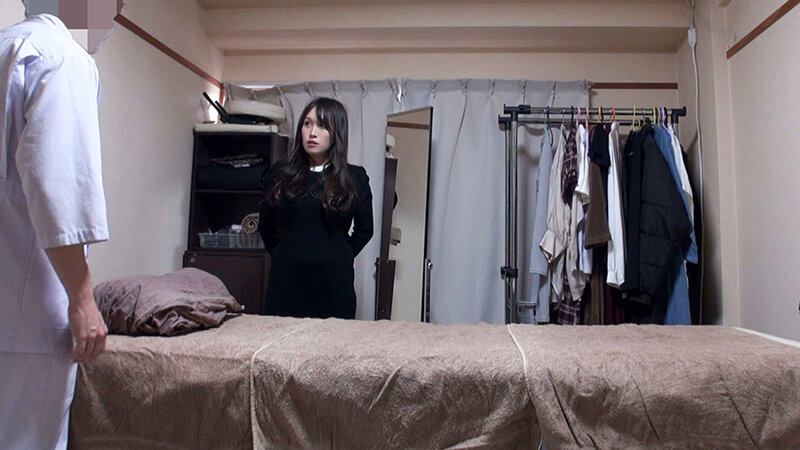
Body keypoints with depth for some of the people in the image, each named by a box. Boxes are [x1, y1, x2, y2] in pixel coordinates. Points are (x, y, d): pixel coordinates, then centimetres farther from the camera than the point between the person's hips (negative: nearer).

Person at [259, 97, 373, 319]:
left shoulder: (355, 178, 1)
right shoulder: (279, 174, 6)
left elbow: (364, 230, 10)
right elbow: (265, 226, 16)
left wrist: (337, 258, 8)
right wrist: (285, 256, 13)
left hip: (334, 283, -1)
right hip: (285, 280, 2)